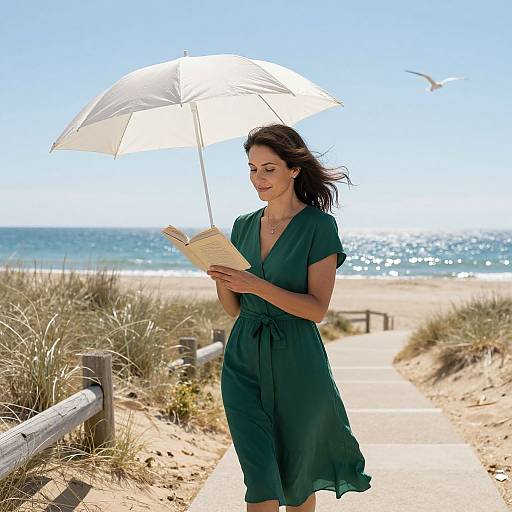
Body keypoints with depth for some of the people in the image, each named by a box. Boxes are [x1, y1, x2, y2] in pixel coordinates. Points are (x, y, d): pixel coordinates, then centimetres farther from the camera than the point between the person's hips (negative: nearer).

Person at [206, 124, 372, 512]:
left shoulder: (319, 226, -6)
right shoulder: (244, 226, 10)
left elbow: (317, 308, -13)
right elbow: (233, 308, 12)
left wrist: (257, 285, -22)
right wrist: (221, 278, -9)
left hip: (295, 363, -3)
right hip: (244, 360, 4)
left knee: (297, 479, 11)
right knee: (260, 480, -3)